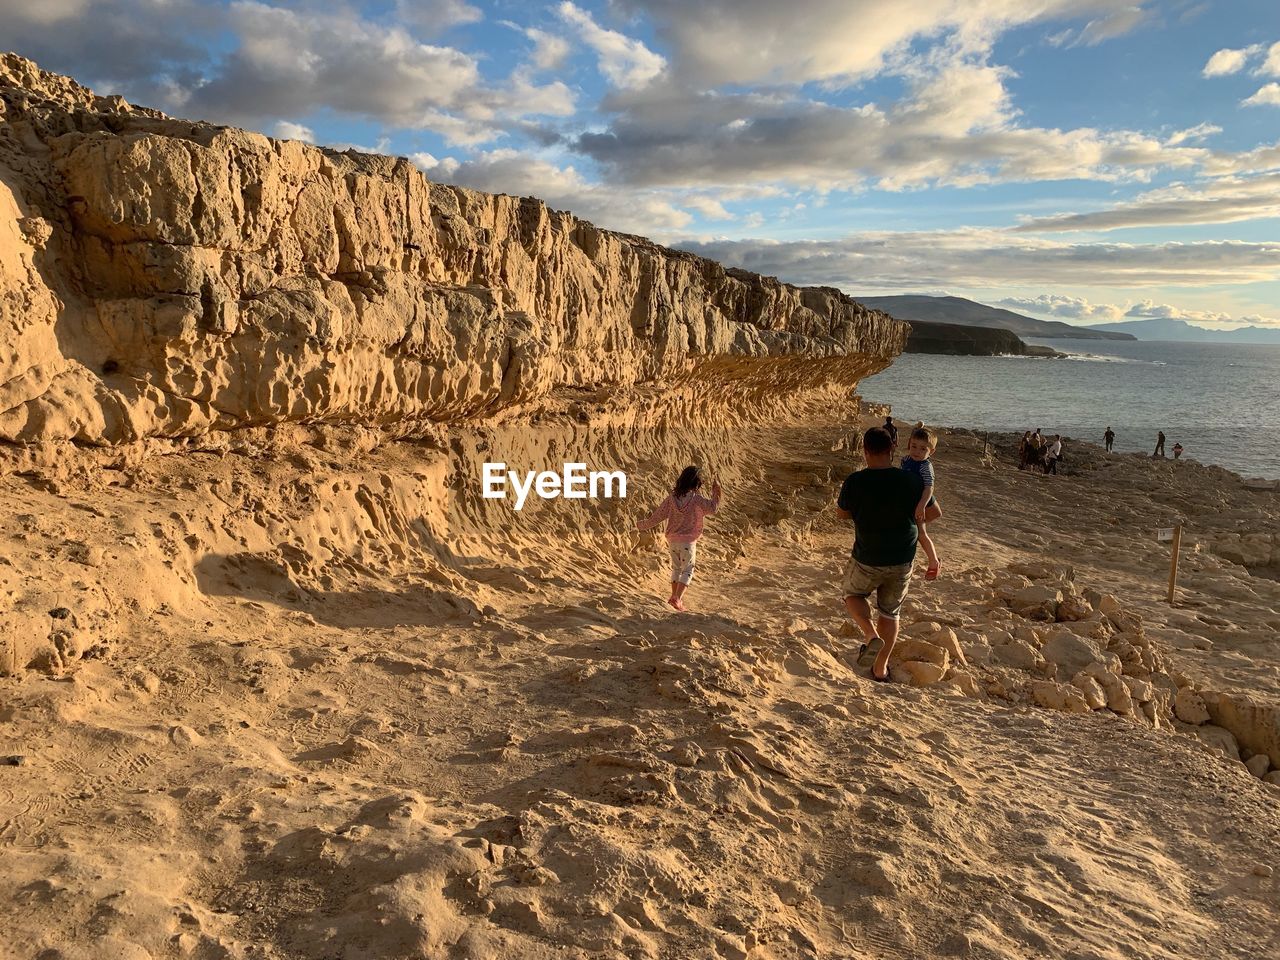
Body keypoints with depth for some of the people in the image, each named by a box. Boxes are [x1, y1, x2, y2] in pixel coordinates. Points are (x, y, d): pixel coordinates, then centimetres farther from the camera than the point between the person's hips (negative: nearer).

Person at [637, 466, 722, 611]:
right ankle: (676, 598, -8)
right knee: (687, 571, 6)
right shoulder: (697, 499, -15)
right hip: (688, 541, -4)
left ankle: (674, 596, 30)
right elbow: (713, 508, -3)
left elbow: (656, 517, -2)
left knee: (677, 568, 22)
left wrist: (642, 525, 13)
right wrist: (716, 491, 9)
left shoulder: (671, 498, -4)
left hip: (672, 540, 4)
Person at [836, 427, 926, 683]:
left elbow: (843, 513, 0)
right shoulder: (912, 481, -11)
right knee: (890, 612, 21)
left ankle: (870, 634, -1)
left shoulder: (855, 482, -19)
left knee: (853, 594, 26)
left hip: (867, 560, -2)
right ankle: (880, 668, 29)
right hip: (903, 560, 2)